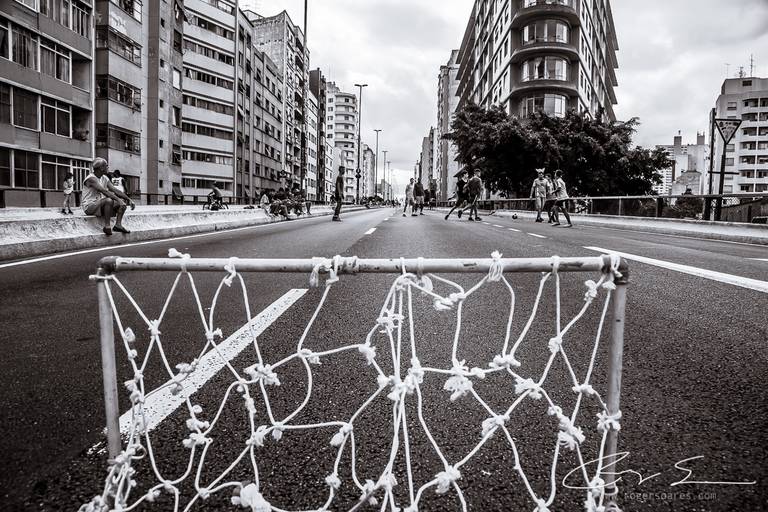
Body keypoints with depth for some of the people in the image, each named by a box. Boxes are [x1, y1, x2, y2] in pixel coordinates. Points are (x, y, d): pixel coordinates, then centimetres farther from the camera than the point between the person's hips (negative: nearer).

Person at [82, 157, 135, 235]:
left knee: (123, 201, -3)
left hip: (100, 205, 9)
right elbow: (104, 191, -30)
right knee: (109, 200, -36)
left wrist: (129, 200, -7)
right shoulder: (91, 178, -16)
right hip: (89, 206, -9)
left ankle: (118, 224, -15)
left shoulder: (105, 178, 10)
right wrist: (118, 200, -38)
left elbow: (115, 190, 5)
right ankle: (107, 226, -31)